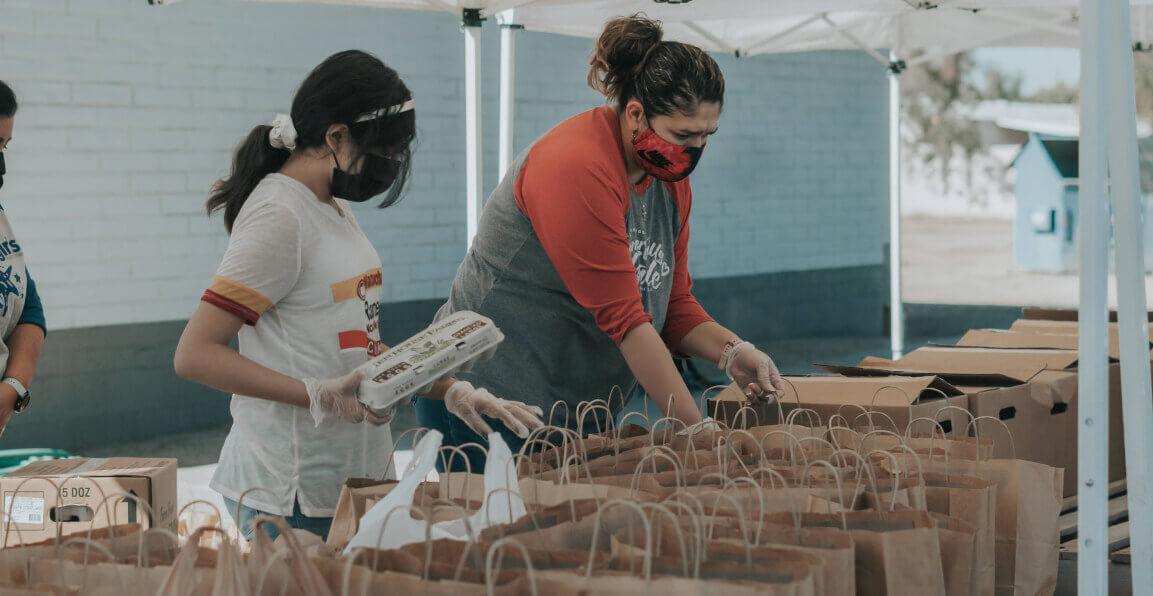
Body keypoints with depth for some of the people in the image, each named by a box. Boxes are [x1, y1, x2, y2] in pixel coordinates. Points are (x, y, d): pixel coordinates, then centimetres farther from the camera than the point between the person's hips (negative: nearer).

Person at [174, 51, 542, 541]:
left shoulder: (333, 208, 14)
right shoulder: (279, 216, -14)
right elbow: (194, 355, -18)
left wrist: (450, 391, 8)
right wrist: (319, 396, -24)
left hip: (352, 477, 9)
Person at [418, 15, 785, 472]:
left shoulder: (670, 176, 5)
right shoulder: (577, 168, -22)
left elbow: (673, 303, 10)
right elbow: (622, 319, -25)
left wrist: (730, 351, -11)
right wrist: (697, 430, -24)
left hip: (582, 411, 8)